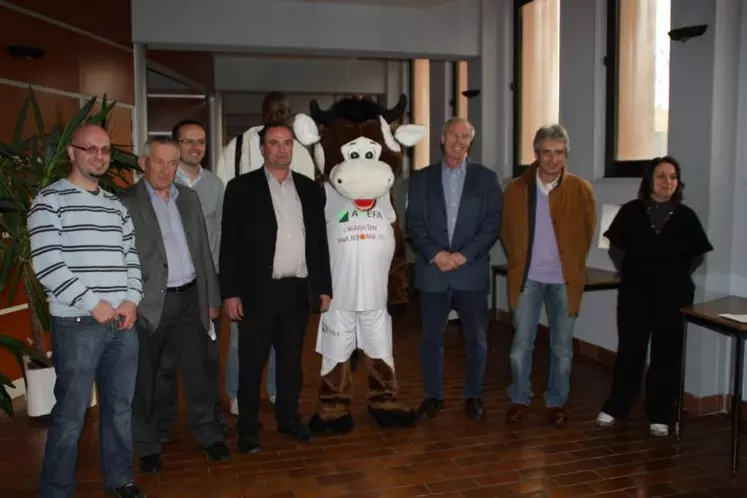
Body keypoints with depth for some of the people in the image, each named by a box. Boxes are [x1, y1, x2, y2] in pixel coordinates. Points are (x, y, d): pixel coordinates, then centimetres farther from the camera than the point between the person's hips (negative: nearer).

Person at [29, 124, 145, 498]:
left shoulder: (117, 205, 14)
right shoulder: (50, 200, -3)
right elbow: (47, 265, -12)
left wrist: (131, 301, -1)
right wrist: (93, 304, -13)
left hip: (123, 322, 5)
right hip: (77, 324, -5)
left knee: (121, 405, 13)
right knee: (71, 414, 1)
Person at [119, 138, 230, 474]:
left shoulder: (189, 198, 10)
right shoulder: (126, 202, -7)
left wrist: (212, 297, 13)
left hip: (190, 298, 4)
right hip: (149, 303, -4)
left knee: (199, 372, 11)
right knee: (145, 379, 10)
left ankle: (208, 434, 29)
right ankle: (148, 446, 27)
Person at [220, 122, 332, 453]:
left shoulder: (310, 189, 9)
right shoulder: (241, 188, -2)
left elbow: (319, 241, 11)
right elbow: (229, 243, -5)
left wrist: (324, 287, 8)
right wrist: (230, 293, -10)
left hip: (297, 290, 3)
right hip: (257, 291, -3)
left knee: (292, 360, 14)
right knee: (251, 363, 6)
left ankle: (288, 417, 30)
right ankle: (248, 428, 20)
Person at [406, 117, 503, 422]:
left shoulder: (486, 178, 4)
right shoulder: (421, 178, 7)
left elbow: (493, 224, -2)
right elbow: (414, 224, 1)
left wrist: (463, 255, -13)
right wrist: (435, 255, -13)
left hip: (472, 271, 0)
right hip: (432, 270, 1)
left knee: (476, 338, 7)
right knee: (431, 337, 8)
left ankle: (473, 396, 23)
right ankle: (433, 395, 22)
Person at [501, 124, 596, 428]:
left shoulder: (581, 190, -3)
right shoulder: (516, 189, 0)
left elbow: (586, 233, 7)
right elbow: (506, 231, 10)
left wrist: (572, 264, 7)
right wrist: (518, 262, 7)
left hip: (564, 279, 0)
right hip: (528, 278, 1)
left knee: (562, 347, 9)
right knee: (521, 344, 5)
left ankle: (557, 403, 24)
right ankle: (520, 399, 21)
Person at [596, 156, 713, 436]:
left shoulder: (686, 217, 0)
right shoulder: (631, 212, -2)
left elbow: (697, 256, 8)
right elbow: (615, 248, 6)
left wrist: (676, 277, 3)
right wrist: (629, 273, 3)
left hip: (673, 296, 1)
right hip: (635, 293, -1)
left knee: (666, 355, 6)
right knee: (629, 351, 5)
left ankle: (659, 416, 17)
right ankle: (615, 408, 17)